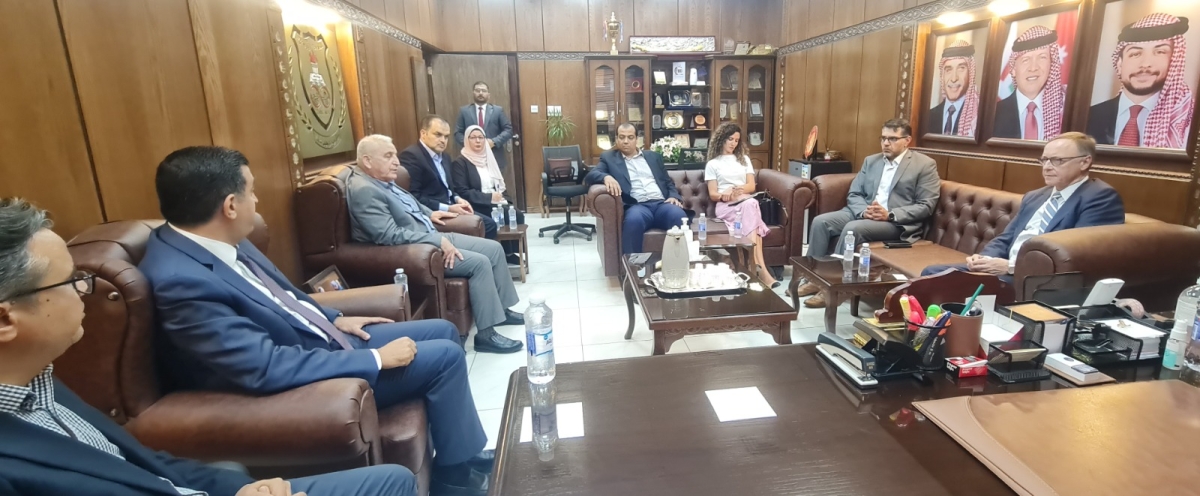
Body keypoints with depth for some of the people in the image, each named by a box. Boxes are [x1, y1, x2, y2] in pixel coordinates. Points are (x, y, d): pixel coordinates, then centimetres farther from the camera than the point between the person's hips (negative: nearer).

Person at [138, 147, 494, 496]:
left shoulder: (215, 242, 0)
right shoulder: (182, 280, -28)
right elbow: (267, 368, -31)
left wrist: (334, 319, 8)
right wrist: (376, 359, -26)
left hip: (323, 341, 10)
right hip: (304, 378, -9)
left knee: (443, 331, 9)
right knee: (445, 356, -14)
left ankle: (465, 450, 23)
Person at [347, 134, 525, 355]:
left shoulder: (383, 180, 10)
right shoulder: (364, 190, -20)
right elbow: (390, 235, -27)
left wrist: (428, 214, 14)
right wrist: (438, 241, -26)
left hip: (431, 238, 10)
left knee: (494, 248, 5)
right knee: (479, 262, -23)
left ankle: (501, 308, 19)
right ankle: (486, 334, -13)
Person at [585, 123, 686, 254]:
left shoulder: (653, 156, 25)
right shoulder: (609, 157, 17)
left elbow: (668, 182, 25)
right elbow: (590, 175, 3)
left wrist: (674, 196, 2)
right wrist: (606, 177, -21)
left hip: (661, 203, 3)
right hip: (637, 206, -2)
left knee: (679, 216, -32)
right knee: (634, 220, -39)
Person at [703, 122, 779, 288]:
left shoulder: (744, 159, 25)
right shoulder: (712, 164, 17)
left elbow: (751, 186, 13)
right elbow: (712, 194, 7)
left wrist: (735, 189, -9)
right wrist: (724, 195, -17)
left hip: (746, 202, 3)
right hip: (725, 206, -3)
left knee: (751, 204, -37)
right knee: (750, 206, -37)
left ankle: (757, 268, -47)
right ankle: (761, 268, -48)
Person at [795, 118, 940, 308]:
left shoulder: (925, 165, 1)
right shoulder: (871, 161, 17)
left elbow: (926, 206, -7)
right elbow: (853, 194, 11)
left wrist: (890, 215, -20)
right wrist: (864, 211, -12)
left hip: (898, 222, -6)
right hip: (863, 213, 6)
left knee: (853, 228, -33)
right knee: (820, 221, -18)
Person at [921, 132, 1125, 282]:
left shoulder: (1101, 198, -4)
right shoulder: (1033, 197, 22)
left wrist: (1012, 266, -21)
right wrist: (985, 258, -4)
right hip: (1005, 271, 8)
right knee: (933, 273, -7)